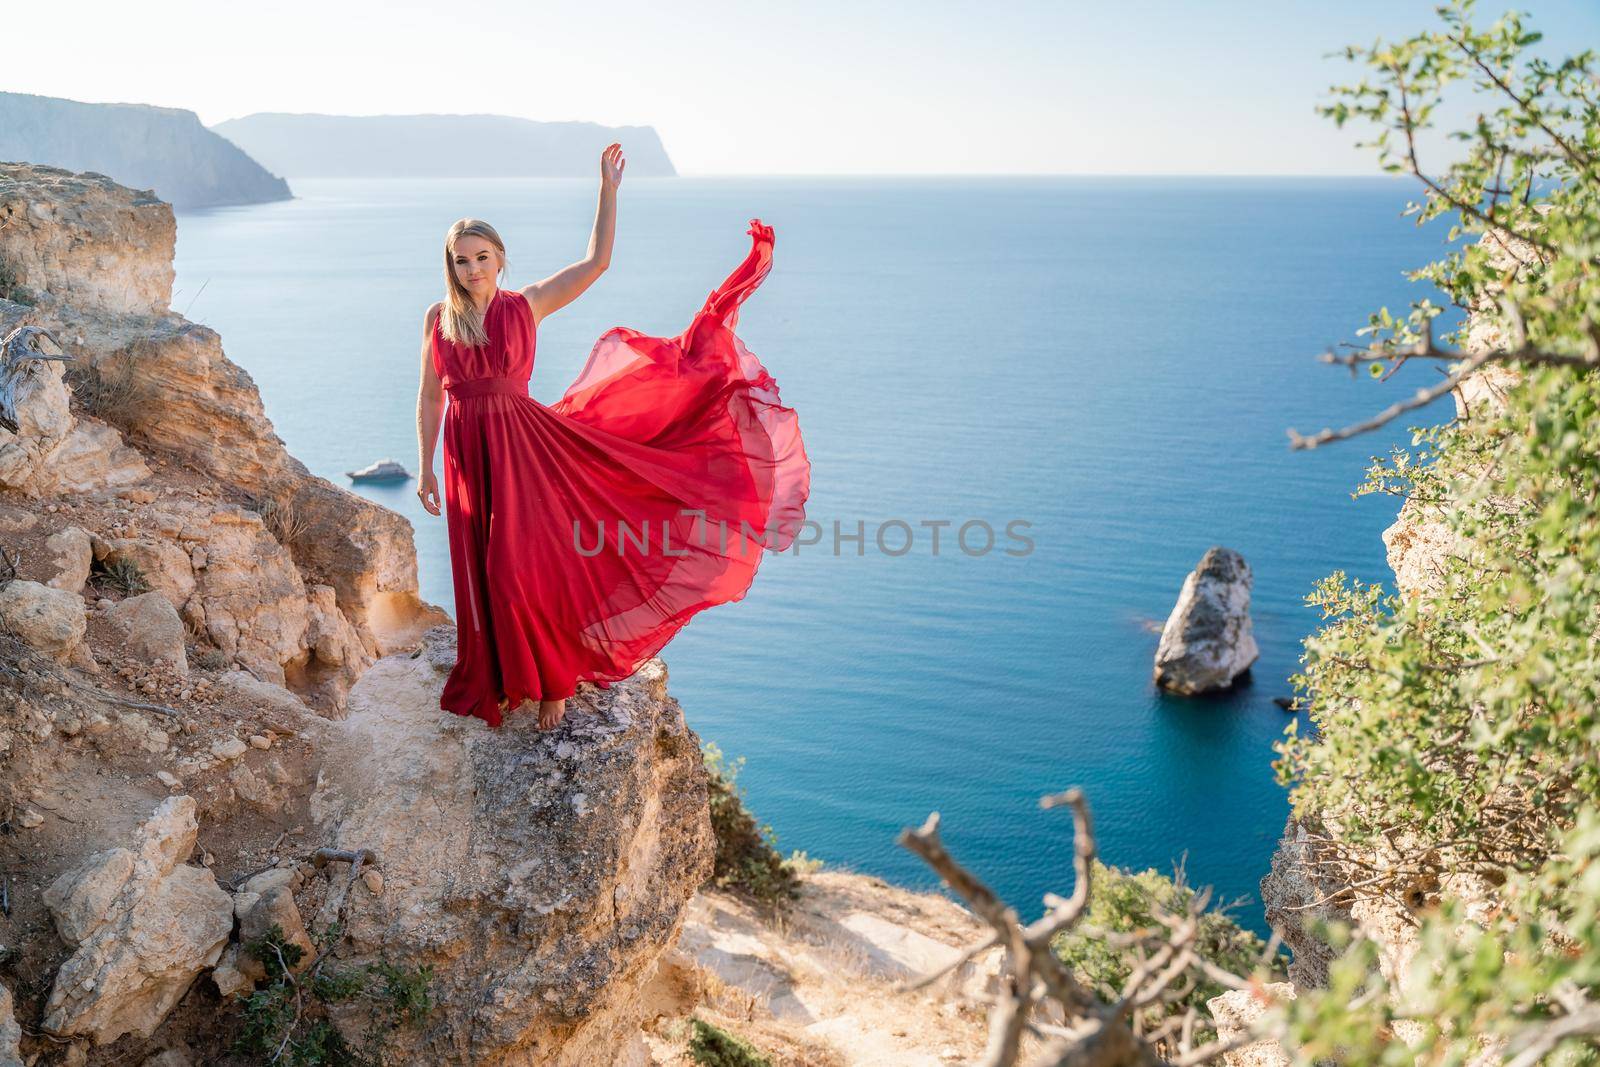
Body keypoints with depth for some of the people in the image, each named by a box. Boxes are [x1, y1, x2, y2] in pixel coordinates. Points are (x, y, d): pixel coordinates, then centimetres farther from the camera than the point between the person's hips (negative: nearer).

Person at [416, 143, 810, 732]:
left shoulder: (525, 305, -2)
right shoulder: (437, 319, 5)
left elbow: (596, 261, -9)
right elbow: (429, 397, 10)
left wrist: (608, 188, -12)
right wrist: (426, 468, 9)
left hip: (522, 447, -3)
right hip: (467, 458, 3)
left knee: (528, 568, -3)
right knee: (483, 576, 10)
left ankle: (552, 683, 15)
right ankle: (498, 681, 28)